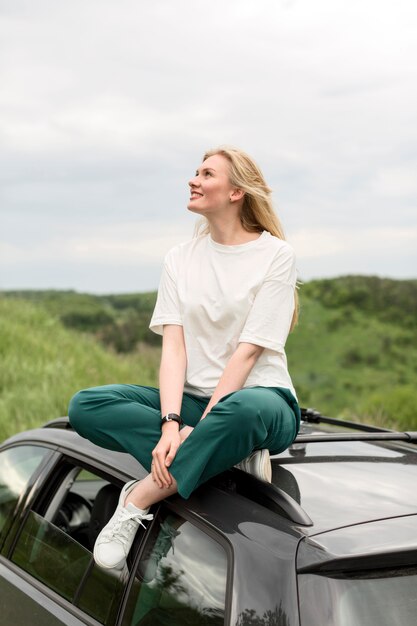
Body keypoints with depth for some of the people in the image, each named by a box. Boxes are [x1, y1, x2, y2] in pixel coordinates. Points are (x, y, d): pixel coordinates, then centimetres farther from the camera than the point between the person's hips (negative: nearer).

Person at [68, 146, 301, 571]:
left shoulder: (275, 255, -4)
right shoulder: (180, 259, 10)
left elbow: (248, 351, -12)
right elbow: (173, 346, -3)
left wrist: (198, 429, -20)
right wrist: (171, 424, -20)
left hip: (258, 396, -4)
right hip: (193, 400, 5)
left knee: (244, 411, -42)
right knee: (85, 407, -17)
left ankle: (137, 502, -26)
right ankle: (230, 453, -23)